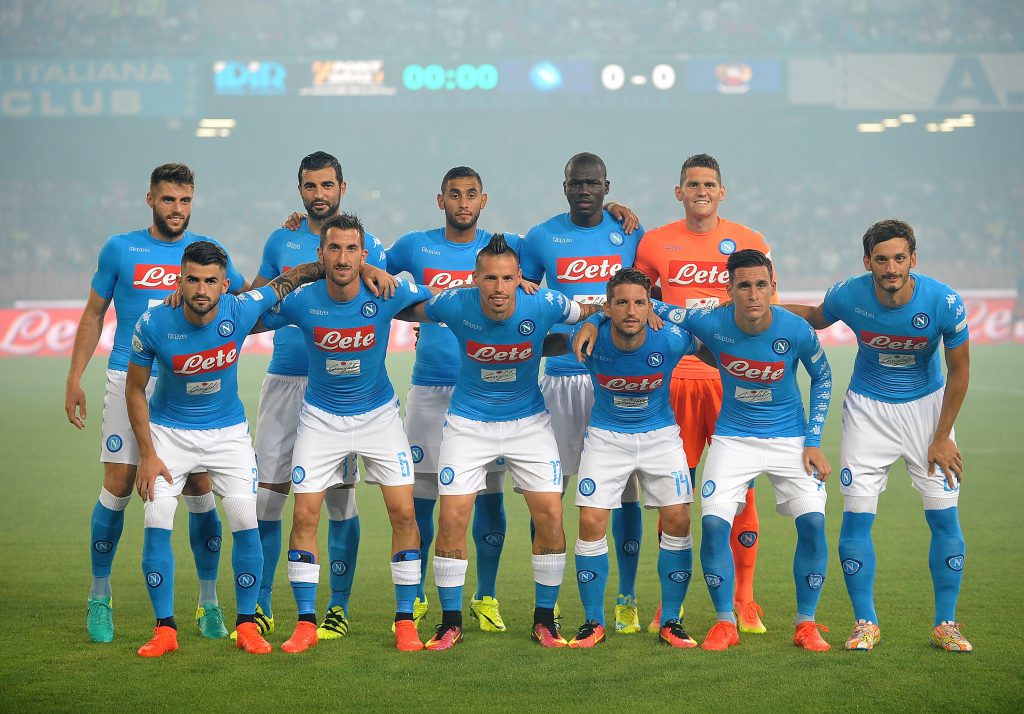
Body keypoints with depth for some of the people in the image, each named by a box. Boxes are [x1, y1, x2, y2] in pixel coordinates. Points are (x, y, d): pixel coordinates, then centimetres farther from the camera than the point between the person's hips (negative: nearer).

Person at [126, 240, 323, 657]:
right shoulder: (154, 325, -21)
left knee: (246, 523, -8)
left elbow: (290, 280, -3)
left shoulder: (241, 311, -21)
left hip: (227, 431, 1)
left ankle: (247, 624, 8)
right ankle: (164, 630, 1)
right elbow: (134, 389, -7)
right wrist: (148, 455, -10)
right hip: (169, 431, -1)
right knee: (157, 524, -11)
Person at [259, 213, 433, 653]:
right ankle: (306, 623, 5)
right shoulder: (301, 302, -16)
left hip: (378, 414, 0)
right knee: (305, 515, -7)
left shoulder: (386, 295, -17)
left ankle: (405, 621, 5)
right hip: (321, 417, 0)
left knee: (403, 512, -7)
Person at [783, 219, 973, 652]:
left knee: (944, 517, -5)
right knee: (857, 515, -6)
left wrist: (942, 436, -6)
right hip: (867, 408, 1)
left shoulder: (944, 302, -22)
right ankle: (865, 623, 7)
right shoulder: (848, 296, -19)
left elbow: (959, 371, -7)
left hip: (926, 405, 0)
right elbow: (815, 317, 7)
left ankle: (946, 625, 7)